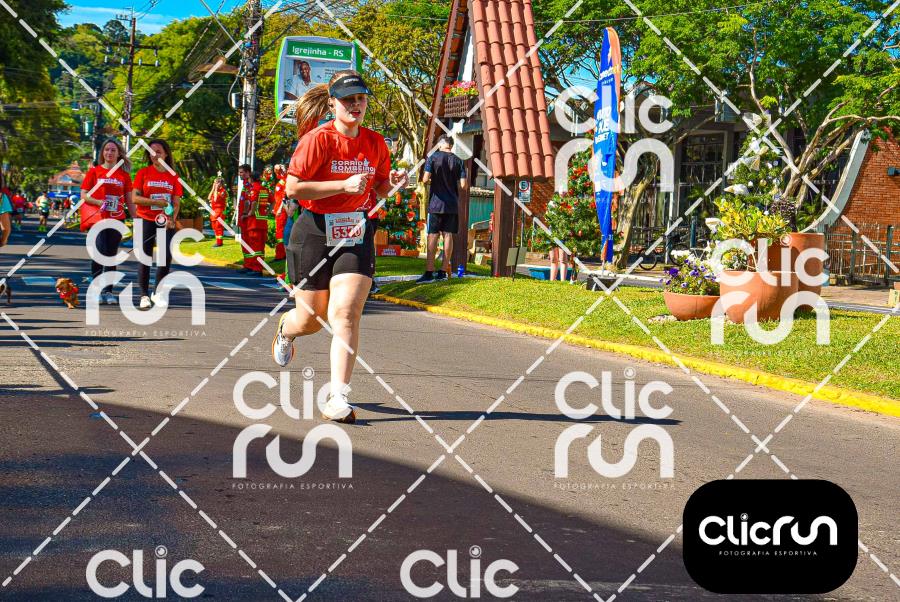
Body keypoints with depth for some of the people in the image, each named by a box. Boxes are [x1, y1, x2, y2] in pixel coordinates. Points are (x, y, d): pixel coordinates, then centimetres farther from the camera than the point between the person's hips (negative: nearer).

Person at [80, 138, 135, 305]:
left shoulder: (124, 175, 9)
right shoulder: (94, 171, 5)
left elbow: (129, 201, 12)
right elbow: (84, 195, 2)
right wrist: (99, 202, -14)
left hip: (117, 219, 2)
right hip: (97, 218, -2)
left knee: (112, 255, 4)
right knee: (100, 252, -13)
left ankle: (108, 291, 10)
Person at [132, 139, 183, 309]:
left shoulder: (173, 176, 6)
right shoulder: (143, 173, 1)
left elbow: (176, 202, 5)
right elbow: (135, 198, -5)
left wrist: (172, 218, -12)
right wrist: (155, 202, -16)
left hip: (165, 222, 2)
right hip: (146, 220, -2)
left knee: (166, 257, -1)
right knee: (145, 258, 0)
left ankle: (157, 293, 16)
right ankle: (144, 295, 7)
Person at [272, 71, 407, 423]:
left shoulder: (375, 143, 5)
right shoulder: (318, 139, -10)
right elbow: (293, 188, -15)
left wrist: (392, 183, -6)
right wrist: (343, 185, -22)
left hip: (357, 235, 2)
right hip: (315, 232, -2)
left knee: (346, 313, -15)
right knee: (311, 318, 10)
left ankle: (337, 398, -15)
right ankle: (285, 330, 49)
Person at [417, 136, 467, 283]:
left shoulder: (433, 157, -4)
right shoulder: (458, 161, 3)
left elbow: (425, 179, -11)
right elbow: (463, 185, -2)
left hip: (436, 204, -3)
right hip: (452, 204, 3)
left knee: (433, 236, -3)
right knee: (448, 235, 5)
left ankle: (429, 272, -7)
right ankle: (444, 271, 6)